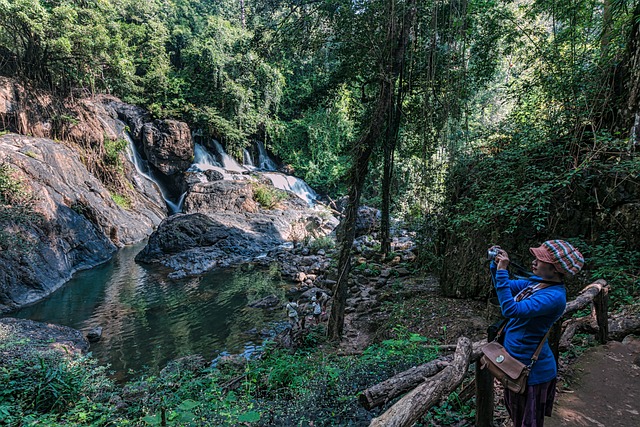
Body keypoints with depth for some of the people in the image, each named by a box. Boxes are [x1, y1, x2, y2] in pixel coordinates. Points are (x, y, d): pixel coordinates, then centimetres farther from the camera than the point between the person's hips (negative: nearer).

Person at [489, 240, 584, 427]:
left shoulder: (554, 296, -28)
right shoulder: (537, 282, -2)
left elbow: (510, 310, -36)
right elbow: (507, 287, 11)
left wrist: (502, 272, -35)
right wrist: (496, 264, -6)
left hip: (531, 368, -8)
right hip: (517, 361, 8)